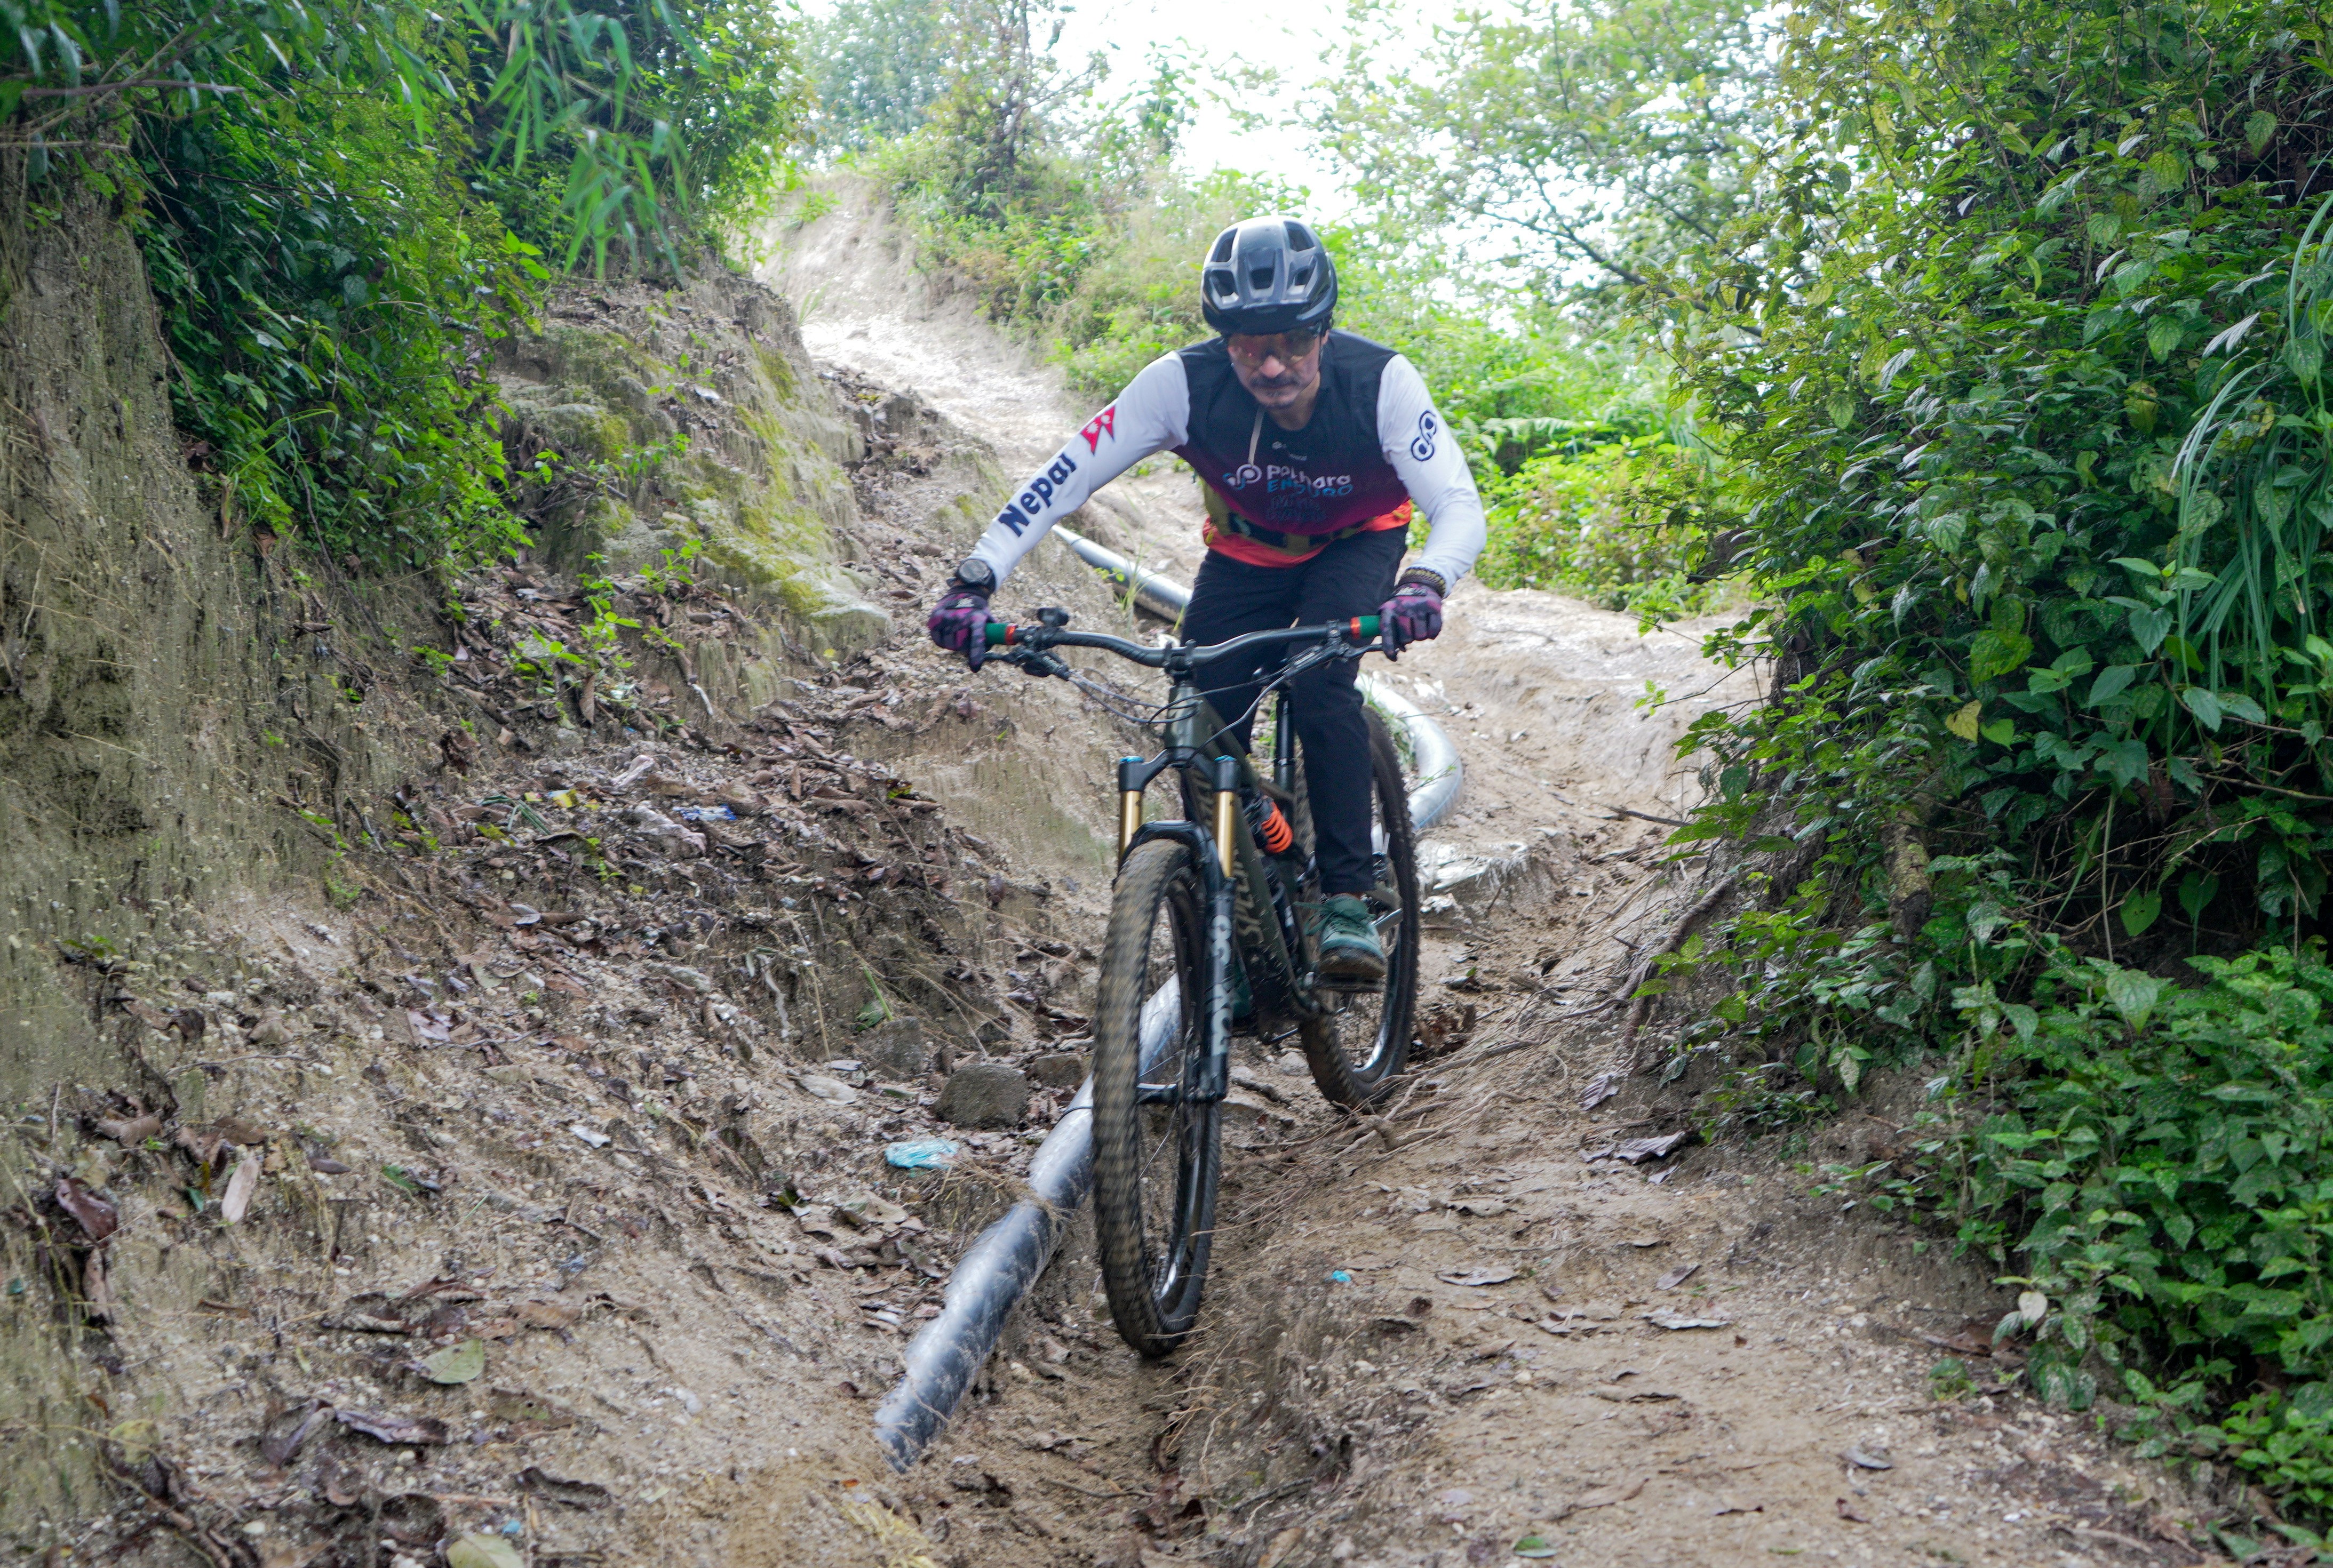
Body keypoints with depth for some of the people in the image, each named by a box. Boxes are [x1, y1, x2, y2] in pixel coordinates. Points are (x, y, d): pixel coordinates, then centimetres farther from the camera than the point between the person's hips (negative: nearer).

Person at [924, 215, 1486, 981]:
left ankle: (1347, 900, -20)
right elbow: (1062, 479, -29)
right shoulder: (1183, 382, -30)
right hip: (1245, 551, 2)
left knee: (1319, 680, -30)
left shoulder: (1380, 380, -32)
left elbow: (1459, 505, -35)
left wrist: (1425, 584, -57)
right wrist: (974, 580, -41)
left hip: (1357, 544, -2)